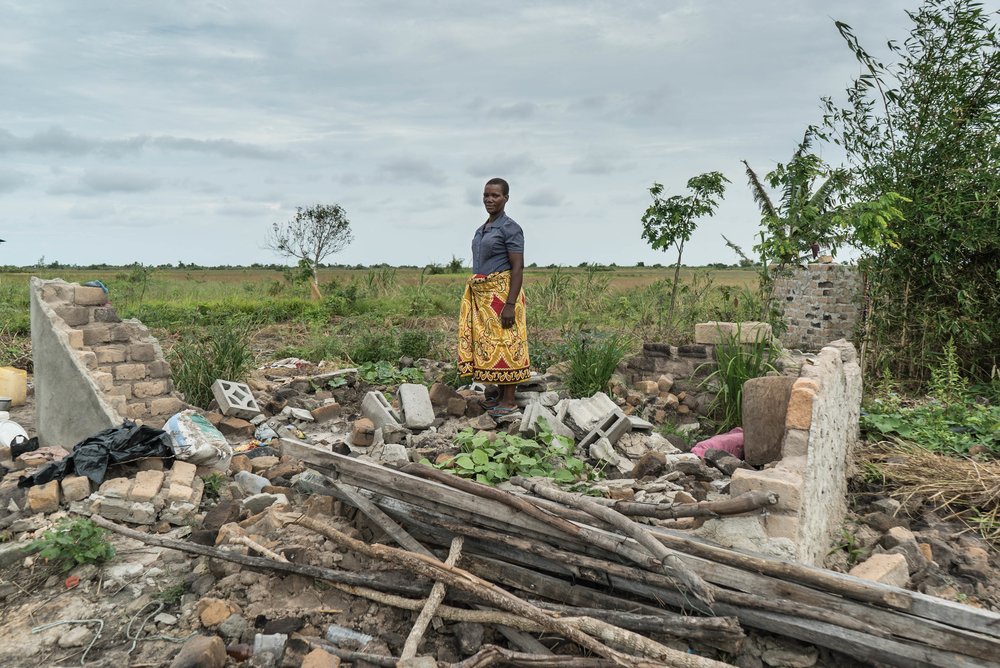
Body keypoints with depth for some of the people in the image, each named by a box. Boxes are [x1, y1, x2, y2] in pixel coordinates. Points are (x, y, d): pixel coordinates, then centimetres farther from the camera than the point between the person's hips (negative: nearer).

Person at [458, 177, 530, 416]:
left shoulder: (510, 228, -9)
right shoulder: (483, 229, 16)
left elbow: (518, 268, -15)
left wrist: (510, 304, -22)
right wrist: (473, 297, 19)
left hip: (502, 292, -8)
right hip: (482, 295, 9)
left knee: (504, 343, -5)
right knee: (488, 342, 10)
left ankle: (510, 401, 3)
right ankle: (501, 395, 19)